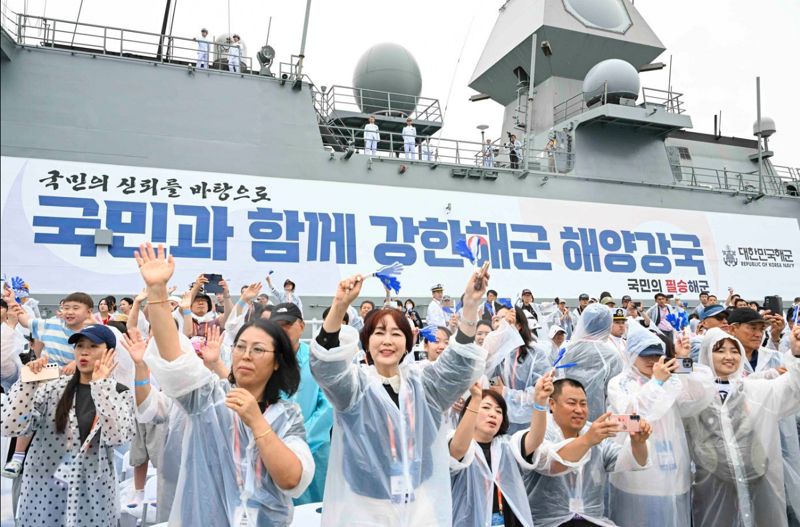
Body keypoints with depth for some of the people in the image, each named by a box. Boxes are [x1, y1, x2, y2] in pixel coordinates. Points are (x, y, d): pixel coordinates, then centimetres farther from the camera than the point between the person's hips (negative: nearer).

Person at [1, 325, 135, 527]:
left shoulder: (119, 393, -4)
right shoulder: (54, 386, 0)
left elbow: (115, 437, -22)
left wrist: (100, 385, -21)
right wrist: (29, 381, -18)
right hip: (43, 491, 1)